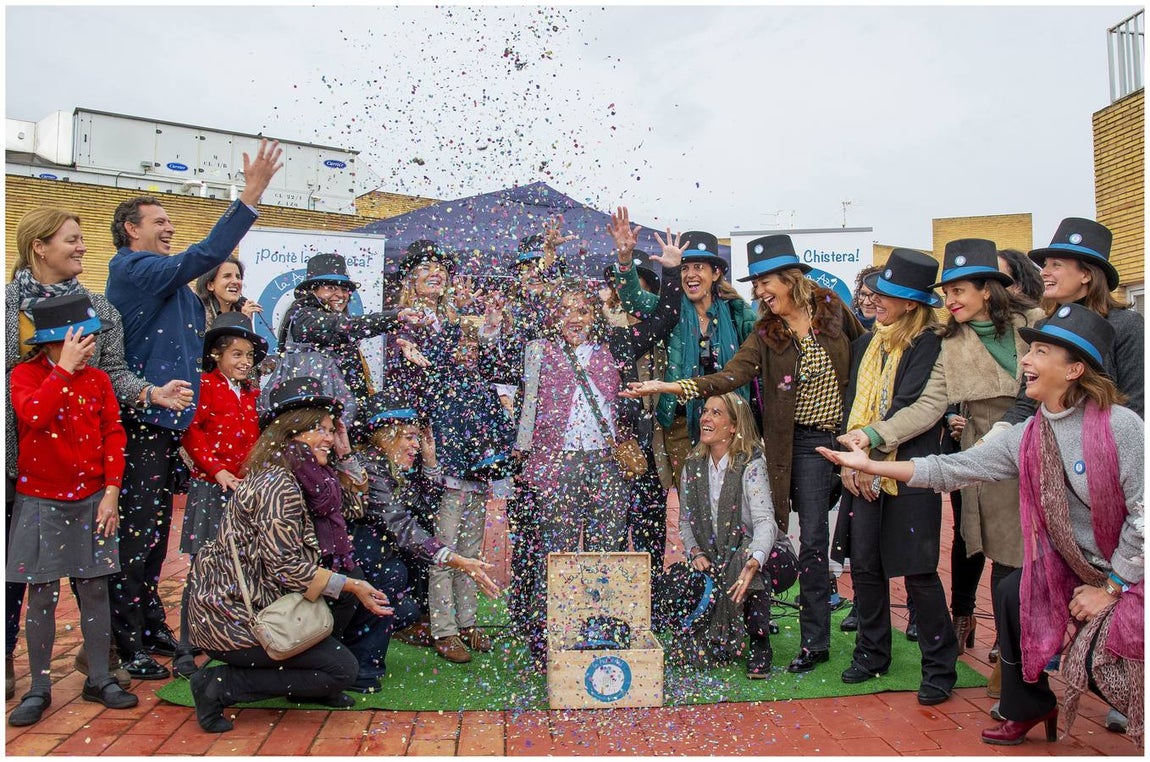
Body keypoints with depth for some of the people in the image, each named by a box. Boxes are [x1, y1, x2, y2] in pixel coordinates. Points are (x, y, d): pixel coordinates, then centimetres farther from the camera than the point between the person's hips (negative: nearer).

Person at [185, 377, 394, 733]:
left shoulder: (271, 477, 13)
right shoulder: (280, 485, -19)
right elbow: (285, 567, -23)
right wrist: (351, 586, -16)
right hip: (231, 619, -10)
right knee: (343, 668, -8)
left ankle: (309, 686, 18)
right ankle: (220, 685, -4)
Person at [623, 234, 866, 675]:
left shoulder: (832, 309, -2)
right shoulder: (765, 334, -2)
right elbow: (730, 376, -16)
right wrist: (672, 387, -29)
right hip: (805, 443, 0)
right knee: (813, 536, 2)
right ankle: (815, 641, 16)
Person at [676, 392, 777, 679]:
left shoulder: (751, 463, -13)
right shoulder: (693, 465, 3)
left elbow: (765, 521, -25)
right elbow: (685, 522, 8)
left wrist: (753, 562, -43)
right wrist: (696, 553, -12)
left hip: (754, 558, -3)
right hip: (713, 565, 3)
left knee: (745, 554, -38)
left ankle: (759, 643, -17)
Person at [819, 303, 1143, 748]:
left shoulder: (1120, 426, -22)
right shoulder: (1027, 438, -3)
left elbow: (1143, 515, -22)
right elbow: (949, 470, -5)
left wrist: (1110, 588, -16)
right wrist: (867, 464, -10)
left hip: (1129, 576, -6)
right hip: (1074, 568, 7)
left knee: (1098, 660, -20)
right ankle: (1028, 708, 24)